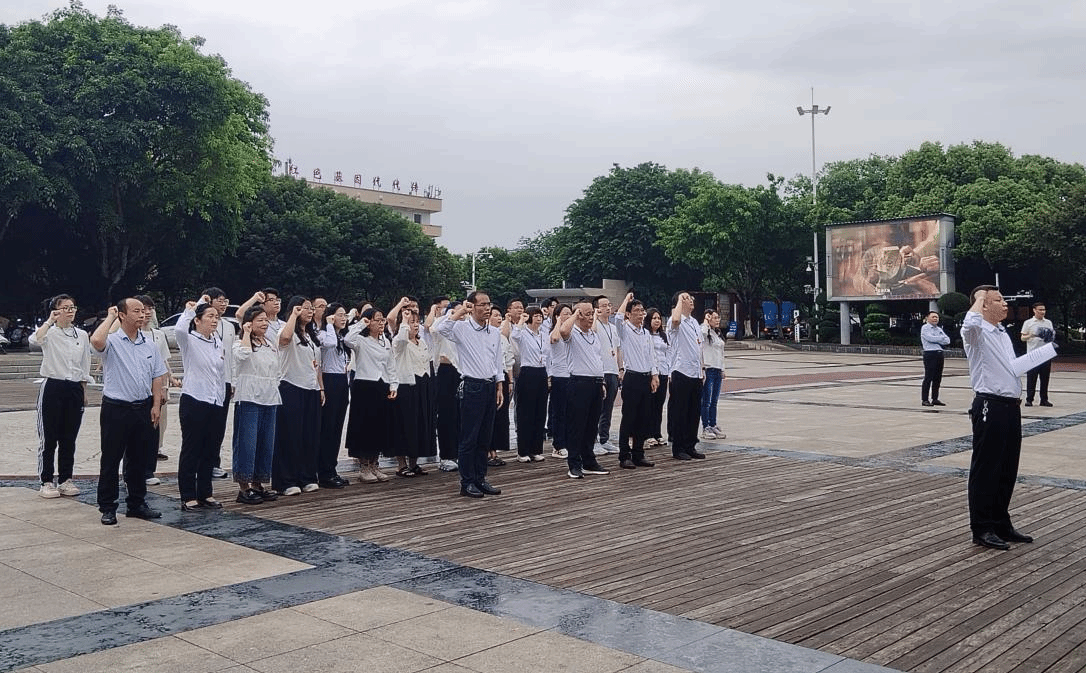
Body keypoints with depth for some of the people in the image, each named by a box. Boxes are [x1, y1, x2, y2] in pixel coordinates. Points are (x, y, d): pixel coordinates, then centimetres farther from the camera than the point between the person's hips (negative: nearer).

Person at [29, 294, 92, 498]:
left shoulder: (82, 335, 8)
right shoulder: (49, 333, -4)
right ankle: (46, 482, 9)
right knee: (49, 438, 1)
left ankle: (65, 480, 19)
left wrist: (84, 392, 12)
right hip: (53, 388, -4)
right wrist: (50, 321, -22)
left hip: (75, 389, 4)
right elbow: (34, 340, -29)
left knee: (69, 438, 10)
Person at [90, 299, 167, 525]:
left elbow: (157, 376, 13)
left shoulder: (149, 345, 9)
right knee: (110, 460, 2)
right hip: (116, 408, -5)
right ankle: (107, 508, 10)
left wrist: (156, 405, 5)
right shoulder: (112, 341, -7)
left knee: (138, 459, 13)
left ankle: (136, 504, 23)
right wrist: (110, 318, -16)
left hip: (142, 408, 5)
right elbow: (96, 341, -31)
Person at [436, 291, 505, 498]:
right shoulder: (462, 328, -6)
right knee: (469, 437, -1)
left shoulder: (494, 332, 12)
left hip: (490, 386, 6)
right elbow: (442, 328, -28)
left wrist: (499, 388, 12)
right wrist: (461, 311, -21)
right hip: (472, 386, -6)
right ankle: (467, 483, 6)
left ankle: (480, 479, 20)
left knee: (485, 437, 11)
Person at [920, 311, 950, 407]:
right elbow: (930, 338, -16)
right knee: (928, 377, -8)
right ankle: (925, 400, -6)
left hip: (940, 354, 7)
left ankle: (935, 399, 13)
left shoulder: (939, 329, 21)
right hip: (930, 354, -7)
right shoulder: (925, 328, 0)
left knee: (937, 378, 7)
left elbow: (947, 341, 10)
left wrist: (937, 340, -8)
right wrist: (942, 338, -2)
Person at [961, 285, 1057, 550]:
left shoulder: (1003, 334, 19)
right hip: (990, 407, -9)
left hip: (1010, 407, 9)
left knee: (1007, 470, 15)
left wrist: (1048, 348, 39)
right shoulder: (976, 332, -10)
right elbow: (971, 323, -36)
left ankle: (1001, 524, 26)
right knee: (985, 470, -2)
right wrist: (979, 298, -17)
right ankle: (981, 529, 6)